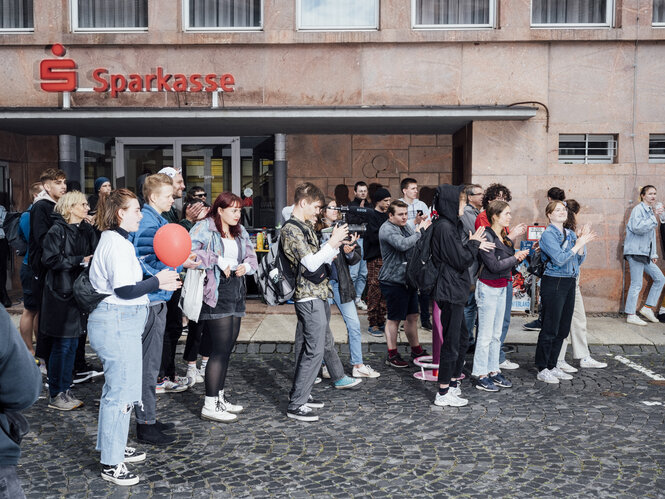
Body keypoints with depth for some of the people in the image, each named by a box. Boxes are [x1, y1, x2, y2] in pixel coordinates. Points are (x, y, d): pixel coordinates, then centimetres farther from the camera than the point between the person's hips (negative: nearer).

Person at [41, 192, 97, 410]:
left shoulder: (88, 230, 11)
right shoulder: (57, 230, -9)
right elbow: (50, 259, -16)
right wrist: (80, 261, -17)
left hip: (79, 292, 7)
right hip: (60, 293, -7)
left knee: (72, 344, 11)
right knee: (61, 345, -2)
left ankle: (65, 390, 22)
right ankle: (55, 395, 9)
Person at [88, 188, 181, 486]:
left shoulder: (113, 240, 17)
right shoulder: (118, 243, -16)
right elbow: (124, 289, -22)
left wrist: (157, 279, 8)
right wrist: (158, 282, -12)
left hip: (118, 323, 11)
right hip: (117, 324, -11)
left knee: (119, 389, 20)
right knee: (120, 392, -4)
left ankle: (116, 447, 34)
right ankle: (110, 465, 6)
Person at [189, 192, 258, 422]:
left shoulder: (240, 231, 16)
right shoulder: (205, 228, -7)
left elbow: (252, 256, 19)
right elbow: (190, 251, -22)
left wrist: (246, 266, -3)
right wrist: (219, 261, -21)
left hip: (237, 294, 8)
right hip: (216, 295, -8)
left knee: (227, 348, 13)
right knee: (220, 349, -8)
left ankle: (219, 396, 25)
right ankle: (210, 405, 0)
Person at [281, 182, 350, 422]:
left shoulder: (306, 227, 17)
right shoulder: (291, 229, -13)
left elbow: (320, 258, 20)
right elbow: (311, 263, -20)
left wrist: (336, 242, 6)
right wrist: (333, 242, -16)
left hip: (318, 295, 10)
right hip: (309, 297, -10)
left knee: (306, 348, 14)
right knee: (314, 351, -9)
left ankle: (300, 395, 24)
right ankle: (296, 405, -3)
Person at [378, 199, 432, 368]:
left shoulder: (405, 226, 14)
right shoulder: (387, 229, -15)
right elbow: (402, 244, -30)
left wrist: (422, 229, -3)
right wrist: (420, 231, -21)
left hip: (408, 279, 9)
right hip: (393, 281, -9)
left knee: (412, 316, 16)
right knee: (394, 319, 0)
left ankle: (416, 350, 28)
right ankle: (392, 355, 11)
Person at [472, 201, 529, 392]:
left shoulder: (504, 237, 11)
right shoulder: (486, 236, -16)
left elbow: (509, 261, 13)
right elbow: (494, 265, -20)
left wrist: (519, 257, -5)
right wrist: (516, 257, -12)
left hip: (502, 288, 9)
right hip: (488, 288, -9)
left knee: (496, 333, 14)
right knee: (486, 335, -3)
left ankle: (493, 371, 22)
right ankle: (481, 376, 5)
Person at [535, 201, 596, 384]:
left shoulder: (571, 234, 13)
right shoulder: (548, 234, -10)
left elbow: (579, 260, 11)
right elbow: (559, 259, -20)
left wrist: (582, 242, -3)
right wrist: (579, 244, -15)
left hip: (570, 283, 8)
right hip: (553, 283, -8)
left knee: (563, 329, 11)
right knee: (550, 329, -3)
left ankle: (552, 366, 22)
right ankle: (542, 370, 6)